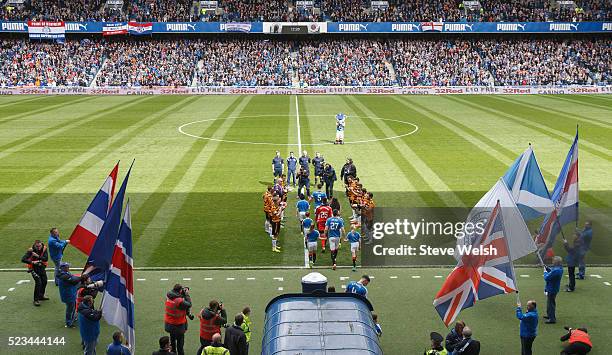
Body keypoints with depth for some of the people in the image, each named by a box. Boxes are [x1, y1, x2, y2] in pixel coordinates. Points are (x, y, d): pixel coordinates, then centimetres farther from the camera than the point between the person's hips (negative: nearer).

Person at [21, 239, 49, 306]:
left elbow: (46, 259, -19)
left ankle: (41, 296, 40)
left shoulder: (44, 249, -11)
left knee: (44, 281, 17)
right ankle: (36, 300, -12)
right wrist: (32, 262, -38)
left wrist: (38, 256, -32)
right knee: (38, 282, -18)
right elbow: (23, 259, -27)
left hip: (42, 267, 5)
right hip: (34, 268, -5)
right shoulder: (31, 251, -21)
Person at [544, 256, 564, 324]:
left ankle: (552, 319, 7)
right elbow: (552, 272, 15)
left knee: (550, 303, 0)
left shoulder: (556, 271, -31)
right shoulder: (560, 268, 0)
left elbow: (546, 278, -27)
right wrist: (547, 268, 1)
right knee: (551, 302, 25)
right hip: (554, 288, 10)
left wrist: (545, 272, -9)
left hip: (551, 289, -10)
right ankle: (549, 315, 41)